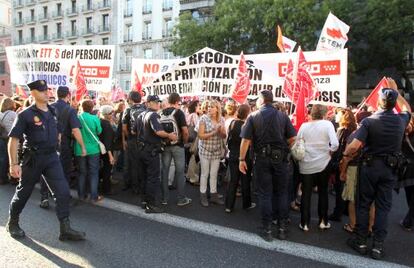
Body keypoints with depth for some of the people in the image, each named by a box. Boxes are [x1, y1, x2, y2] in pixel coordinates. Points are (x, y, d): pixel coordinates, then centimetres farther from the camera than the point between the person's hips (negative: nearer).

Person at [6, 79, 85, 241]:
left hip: (52, 157, 4)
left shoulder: (53, 112, 6)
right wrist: (14, 164, -16)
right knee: (23, 193, 13)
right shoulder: (26, 115, -10)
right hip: (33, 159, -4)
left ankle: (65, 230, 1)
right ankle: (12, 223, 39)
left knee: (63, 192, -6)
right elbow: (13, 140, -11)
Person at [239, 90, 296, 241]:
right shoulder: (283, 116, 2)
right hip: (280, 158, 2)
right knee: (282, 192, 12)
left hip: (262, 158, -1)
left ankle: (267, 230, 12)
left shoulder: (253, 116, -3)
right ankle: (282, 228, 17)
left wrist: (242, 159, -2)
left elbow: (246, 140, -8)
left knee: (265, 194, 6)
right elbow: (293, 138, -1)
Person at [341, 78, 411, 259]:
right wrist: (395, 90, 30)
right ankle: (378, 245, 12)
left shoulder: (369, 121, -14)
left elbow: (354, 146, -22)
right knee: (383, 206, 9)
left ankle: (360, 241, 18)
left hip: (370, 166, -2)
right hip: (390, 168, 3)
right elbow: (407, 109, 25)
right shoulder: (400, 120, -2)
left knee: (363, 204, 10)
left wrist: (343, 166, -10)